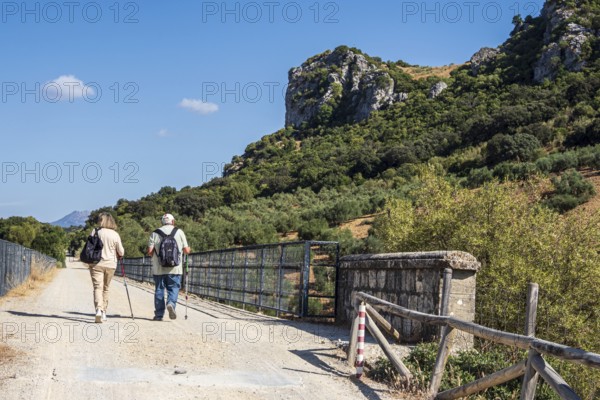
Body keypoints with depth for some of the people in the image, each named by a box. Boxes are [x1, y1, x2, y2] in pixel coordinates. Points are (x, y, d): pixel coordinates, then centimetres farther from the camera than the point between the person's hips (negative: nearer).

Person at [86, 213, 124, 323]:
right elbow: (121, 252, 4)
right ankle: (104, 312, 20)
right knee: (105, 288, 15)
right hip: (110, 264, 2)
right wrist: (119, 256, 26)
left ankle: (99, 309, -27)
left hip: (96, 264, -2)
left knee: (98, 287, -6)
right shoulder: (115, 234, -1)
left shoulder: (95, 232, -5)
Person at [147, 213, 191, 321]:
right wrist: (189, 249, 26)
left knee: (159, 289, 8)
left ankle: (159, 315, 8)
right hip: (175, 268, -1)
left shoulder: (155, 233, 4)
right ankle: (171, 303, -21)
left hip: (159, 268, 1)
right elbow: (186, 250, 3)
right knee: (174, 288, 7)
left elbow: (150, 252, -3)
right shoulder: (179, 232, 4)